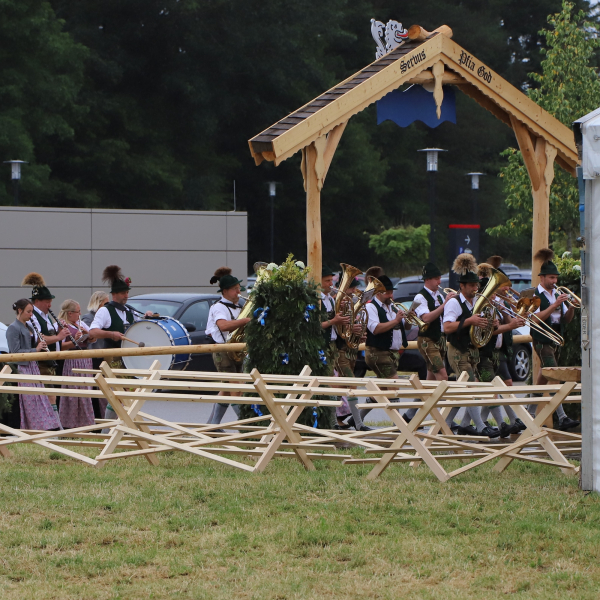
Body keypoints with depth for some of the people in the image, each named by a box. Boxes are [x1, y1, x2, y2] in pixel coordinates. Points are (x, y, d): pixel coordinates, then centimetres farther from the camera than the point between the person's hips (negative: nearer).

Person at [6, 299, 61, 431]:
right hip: (22, 367, -8)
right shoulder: (13, 328, -10)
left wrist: (40, 344, 0)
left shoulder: (29, 326, 15)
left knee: (39, 398, 6)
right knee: (29, 400, -8)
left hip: (33, 367, 8)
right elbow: (15, 351, -17)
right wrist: (35, 349, -18)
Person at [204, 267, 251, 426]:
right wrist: (246, 320, -33)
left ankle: (212, 424, 19)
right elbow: (223, 325, -32)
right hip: (223, 352, -9)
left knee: (227, 391, 11)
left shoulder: (237, 307, 16)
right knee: (235, 390, -10)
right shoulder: (218, 307, -11)